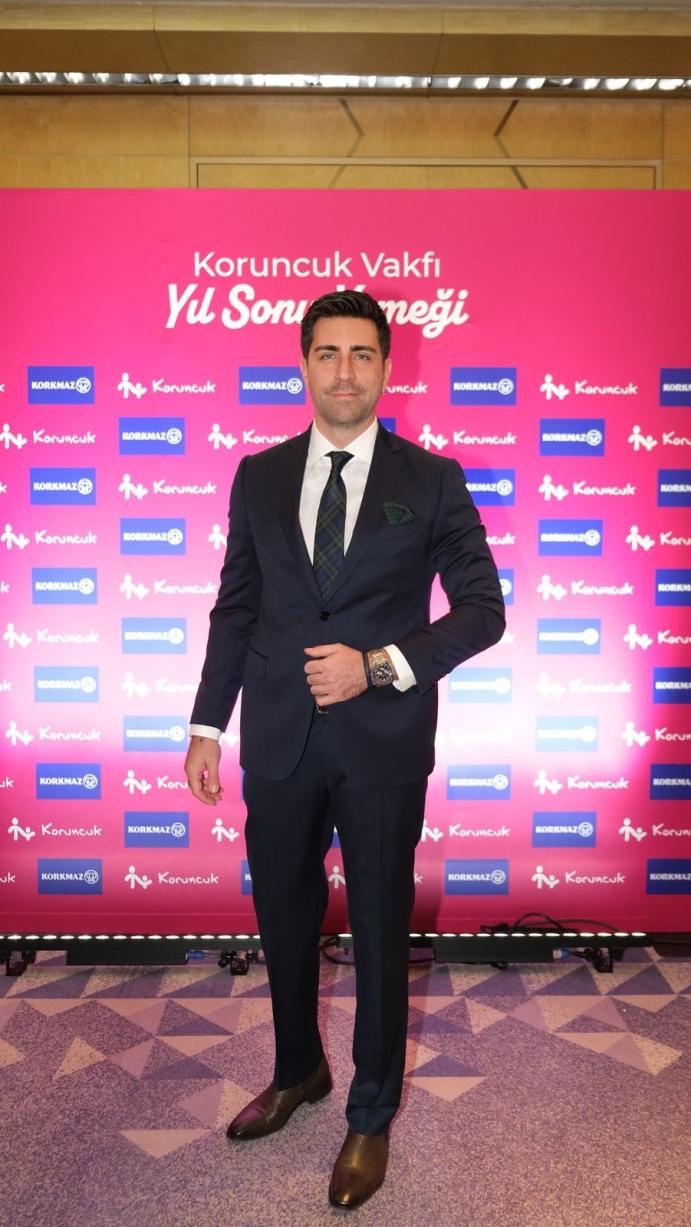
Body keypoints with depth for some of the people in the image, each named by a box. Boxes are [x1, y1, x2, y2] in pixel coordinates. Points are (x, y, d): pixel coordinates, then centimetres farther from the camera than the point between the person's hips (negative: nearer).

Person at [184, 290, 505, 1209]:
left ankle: (372, 1118, 34)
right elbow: (235, 608, 9)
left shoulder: (433, 480, -2)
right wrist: (208, 726, 5)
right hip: (279, 742, 3)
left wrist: (379, 666, -16)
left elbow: (483, 608, -3)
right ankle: (298, 1072, 46)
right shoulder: (259, 476, 6)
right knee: (283, 919, 18)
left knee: (381, 934, 11)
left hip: (384, 743, -2)